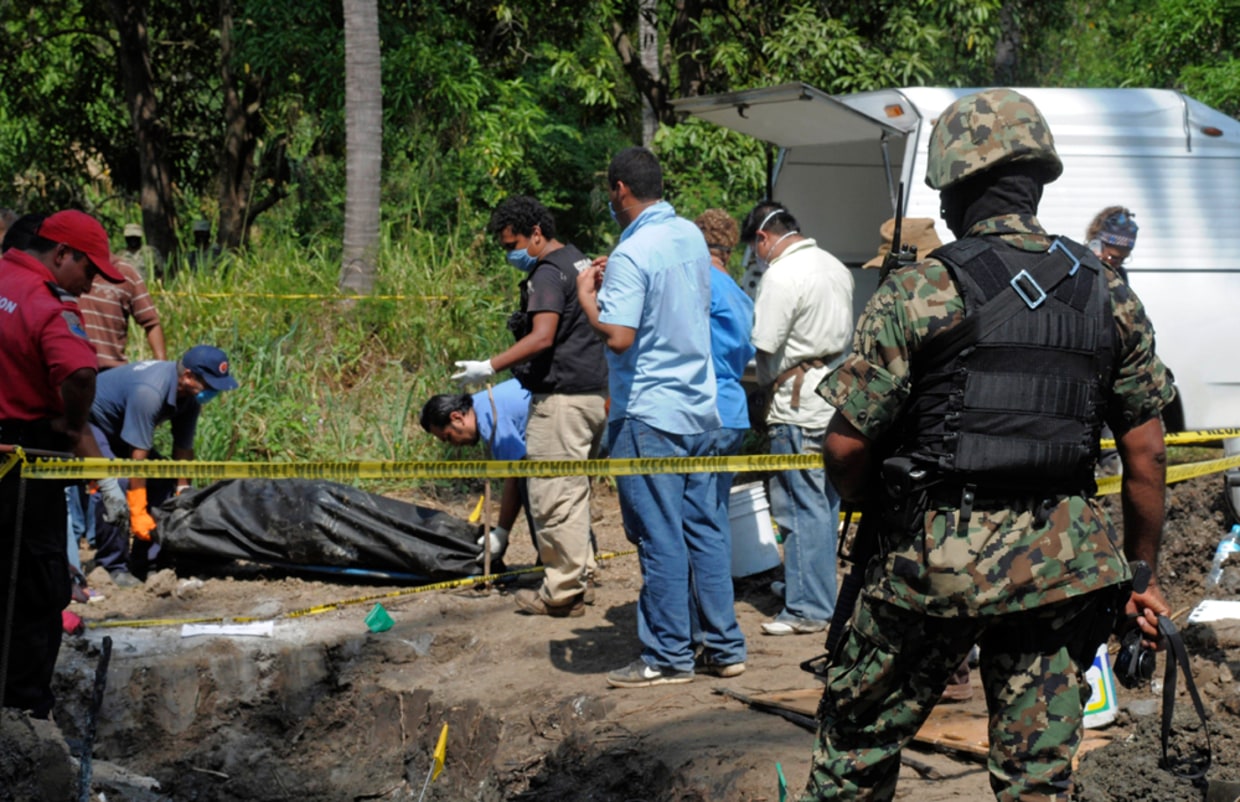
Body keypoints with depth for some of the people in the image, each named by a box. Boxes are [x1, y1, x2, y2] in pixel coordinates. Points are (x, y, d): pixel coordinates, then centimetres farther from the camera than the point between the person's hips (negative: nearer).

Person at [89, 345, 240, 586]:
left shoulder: (190, 397, -13)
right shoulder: (150, 392, -39)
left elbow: (183, 449, -6)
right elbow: (138, 457, -35)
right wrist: (138, 514, -31)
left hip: (119, 427, 9)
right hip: (92, 421, -8)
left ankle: (147, 563, 0)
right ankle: (113, 567, -18)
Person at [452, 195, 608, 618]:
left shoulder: (548, 273, -13)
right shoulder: (581, 263, 18)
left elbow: (542, 337, -24)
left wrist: (491, 366, -24)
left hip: (562, 398, -10)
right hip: (594, 393, 10)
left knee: (553, 495, -7)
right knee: (574, 491, 16)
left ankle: (563, 591, -6)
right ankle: (580, 573, 20)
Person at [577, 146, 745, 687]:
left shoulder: (630, 256, -16)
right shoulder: (692, 237, 9)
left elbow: (617, 336, -24)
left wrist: (587, 294, -7)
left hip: (649, 416, -8)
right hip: (700, 407, 8)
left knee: (661, 539, -2)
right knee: (705, 528, 11)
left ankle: (667, 657, 2)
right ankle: (724, 647, 15)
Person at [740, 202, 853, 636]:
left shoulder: (782, 275, -14)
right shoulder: (835, 267, 14)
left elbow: (764, 345, -16)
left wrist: (766, 383, 5)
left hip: (799, 404, -9)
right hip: (835, 395, 9)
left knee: (802, 505, -5)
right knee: (825, 501, 14)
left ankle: (808, 608, -4)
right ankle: (821, 596, 22)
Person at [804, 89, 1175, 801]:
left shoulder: (919, 291, -8)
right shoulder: (1107, 293, 5)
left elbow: (847, 447, -8)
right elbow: (1146, 453, 7)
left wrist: (875, 510, 13)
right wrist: (1141, 573, 17)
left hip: (937, 557, -4)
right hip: (1060, 561, 4)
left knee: (859, 742, 13)